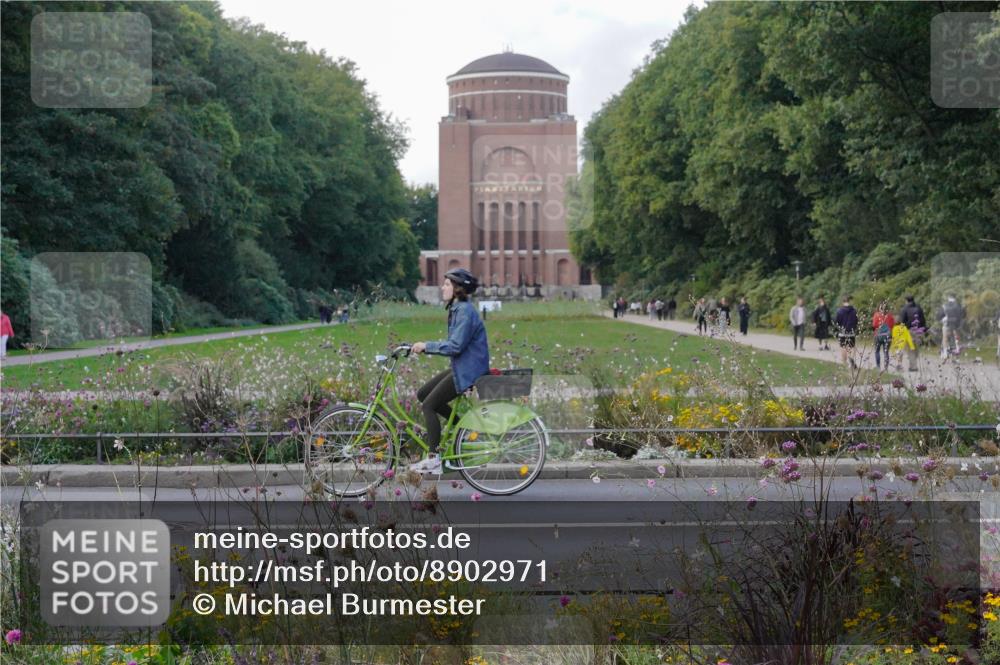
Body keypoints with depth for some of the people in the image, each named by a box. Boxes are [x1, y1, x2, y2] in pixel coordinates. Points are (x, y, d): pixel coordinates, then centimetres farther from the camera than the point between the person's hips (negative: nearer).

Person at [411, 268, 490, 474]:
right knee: (423, 394, 11)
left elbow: (455, 346, -24)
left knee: (429, 405, -10)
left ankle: (434, 460, -7)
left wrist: (426, 346, -18)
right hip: (461, 367, 10)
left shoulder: (465, 311, -19)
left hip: (469, 371, -10)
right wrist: (424, 347, 9)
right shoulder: (457, 309, 13)